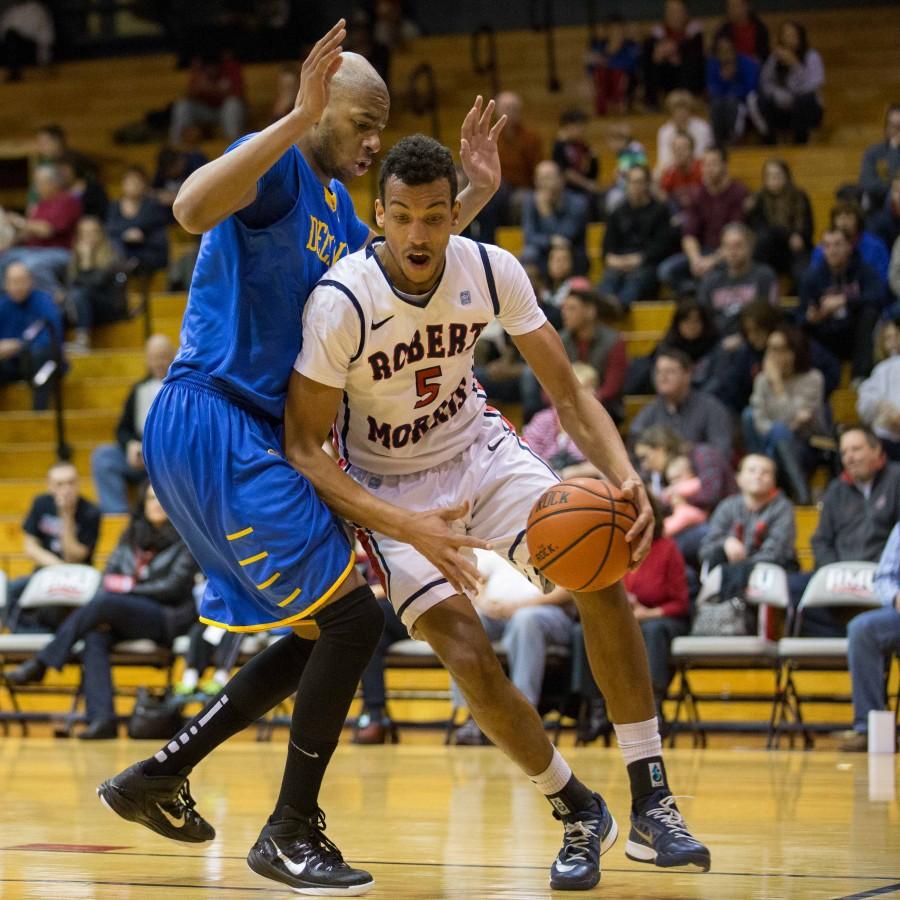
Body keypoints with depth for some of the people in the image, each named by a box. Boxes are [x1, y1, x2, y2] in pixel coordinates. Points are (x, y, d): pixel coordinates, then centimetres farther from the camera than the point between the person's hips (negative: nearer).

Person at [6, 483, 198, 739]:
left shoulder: (186, 540, 4)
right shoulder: (131, 538, 20)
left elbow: (174, 587, -5)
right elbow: (109, 577, 12)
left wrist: (128, 587, -8)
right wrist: (101, 614, -7)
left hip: (167, 618, -5)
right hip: (122, 618, 5)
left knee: (102, 603, -30)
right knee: (94, 639, -29)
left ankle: (39, 665, -23)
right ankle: (102, 718, -44)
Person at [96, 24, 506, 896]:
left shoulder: (335, 205, 19)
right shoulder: (276, 167, -11)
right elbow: (192, 207, -32)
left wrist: (473, 196, 16)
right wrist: (294, 121, -37)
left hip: (246, 436, 10)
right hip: (213, 423, -10)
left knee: (322, 632, 16)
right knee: (353, 616, -11)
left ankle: (158, 777, 20)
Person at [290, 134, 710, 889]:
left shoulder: (491, 272, -17)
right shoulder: (341, 302, -27)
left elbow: (568, 393, -11)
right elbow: (302, 448, -23)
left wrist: (625, 475, -31)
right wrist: (403, 524, -37)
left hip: (479, 451, 3)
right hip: (390, 486, -3)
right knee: (469, 657, -21)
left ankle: (652, 803, -17)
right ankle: (576, 811, 5)